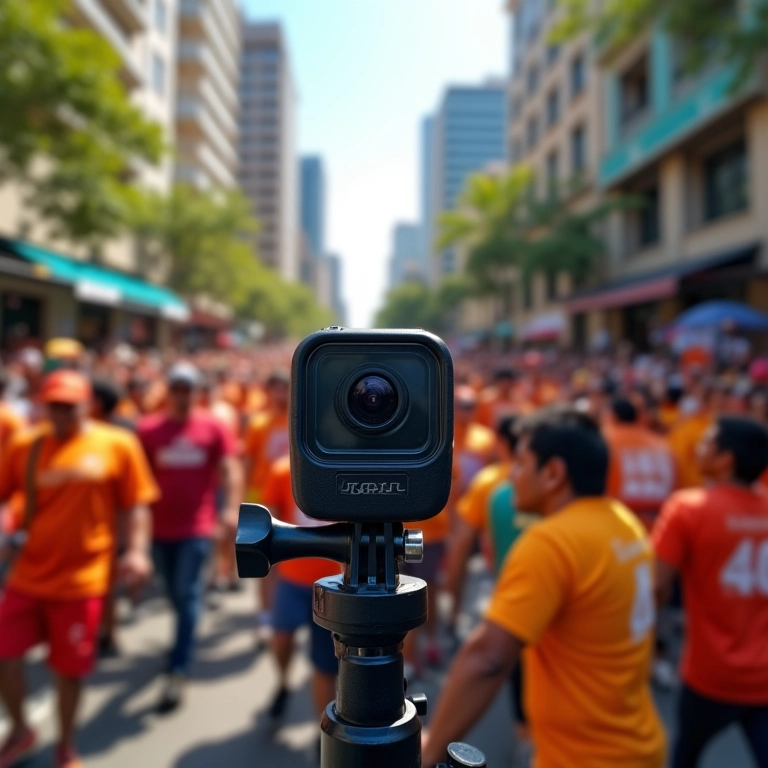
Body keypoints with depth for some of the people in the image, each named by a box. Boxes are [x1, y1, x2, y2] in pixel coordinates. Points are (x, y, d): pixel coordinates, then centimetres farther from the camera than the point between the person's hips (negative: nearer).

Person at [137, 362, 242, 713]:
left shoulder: (213, 427, -5)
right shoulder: (148, 429, -1)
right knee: (175, 593, 19)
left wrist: (231, 508, -24)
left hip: (197, 527, -3)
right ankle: (186, 638, 47)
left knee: (187, 595, -4)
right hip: (161, 526, 3)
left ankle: (177, 674, 0)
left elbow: (230, 469, -10)